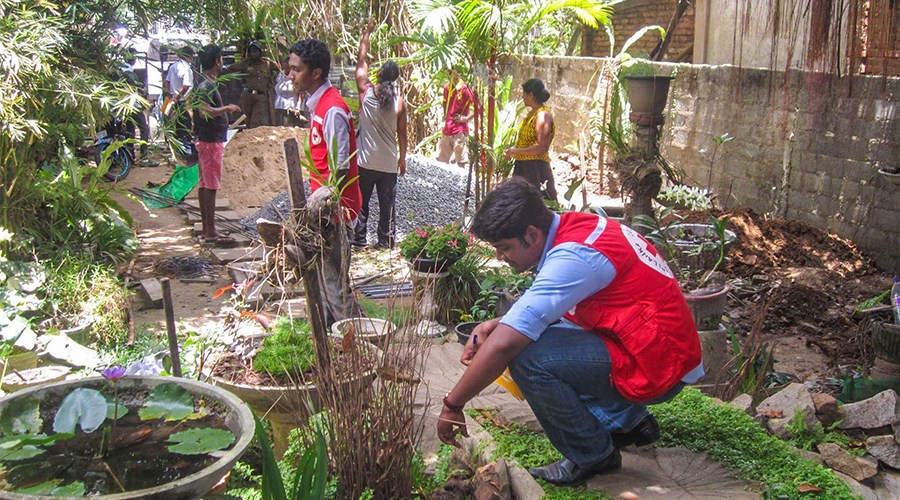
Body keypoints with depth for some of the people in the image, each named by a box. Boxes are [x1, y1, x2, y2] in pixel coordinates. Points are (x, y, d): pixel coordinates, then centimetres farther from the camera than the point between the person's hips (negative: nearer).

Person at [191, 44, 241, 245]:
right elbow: (204, 112, -31)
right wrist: (227, 108, -23)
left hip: (207, 140, 10)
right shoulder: (207, 86, -17)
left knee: (204, 185, 11)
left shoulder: (205, 84, 13)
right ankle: (211, 232, -4)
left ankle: (206, 229, 17)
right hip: (211, 141, -10)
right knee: (210, 186, -7)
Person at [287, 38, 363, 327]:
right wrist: (316, 199, 18)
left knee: (334, 281, -3)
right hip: (323, 206, 10)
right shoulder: (318, 104, 10)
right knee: (324, 276, 19)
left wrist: (323, 204, -22)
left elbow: (340, 168, -22)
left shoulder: (332, 110, -20)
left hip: (333, 208, -10)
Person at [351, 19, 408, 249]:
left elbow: (361, 61, 4)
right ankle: (386, 239, 15)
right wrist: (403, 157, 11)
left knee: (361, 202, 10)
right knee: (387, 203, 9)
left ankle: (359, 238, 12)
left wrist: (367, 33, 13)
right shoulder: (399, 101, -7)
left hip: (366, 161, 0)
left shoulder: (366, 92, -8)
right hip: (389, 163, 1)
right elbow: (402, 133, -2)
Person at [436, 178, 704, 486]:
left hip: (658, 367, -10)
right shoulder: (573, 227, 4)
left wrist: (453, 405, -17)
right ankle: (629, 420, 21)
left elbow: (504, 345, -28)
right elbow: (538, 307, 19)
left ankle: (594, 456, 0)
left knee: (526, 356, -22)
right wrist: (495, 325, 2)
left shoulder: (573, 255, -24)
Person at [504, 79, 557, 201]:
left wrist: (517, 151, -17)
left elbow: (542, 147, -22)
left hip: (536, 167, -10)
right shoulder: (531, 114, 15)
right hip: (522, 166, 10)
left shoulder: (543, 116, -14)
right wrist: (512, 152, 10)